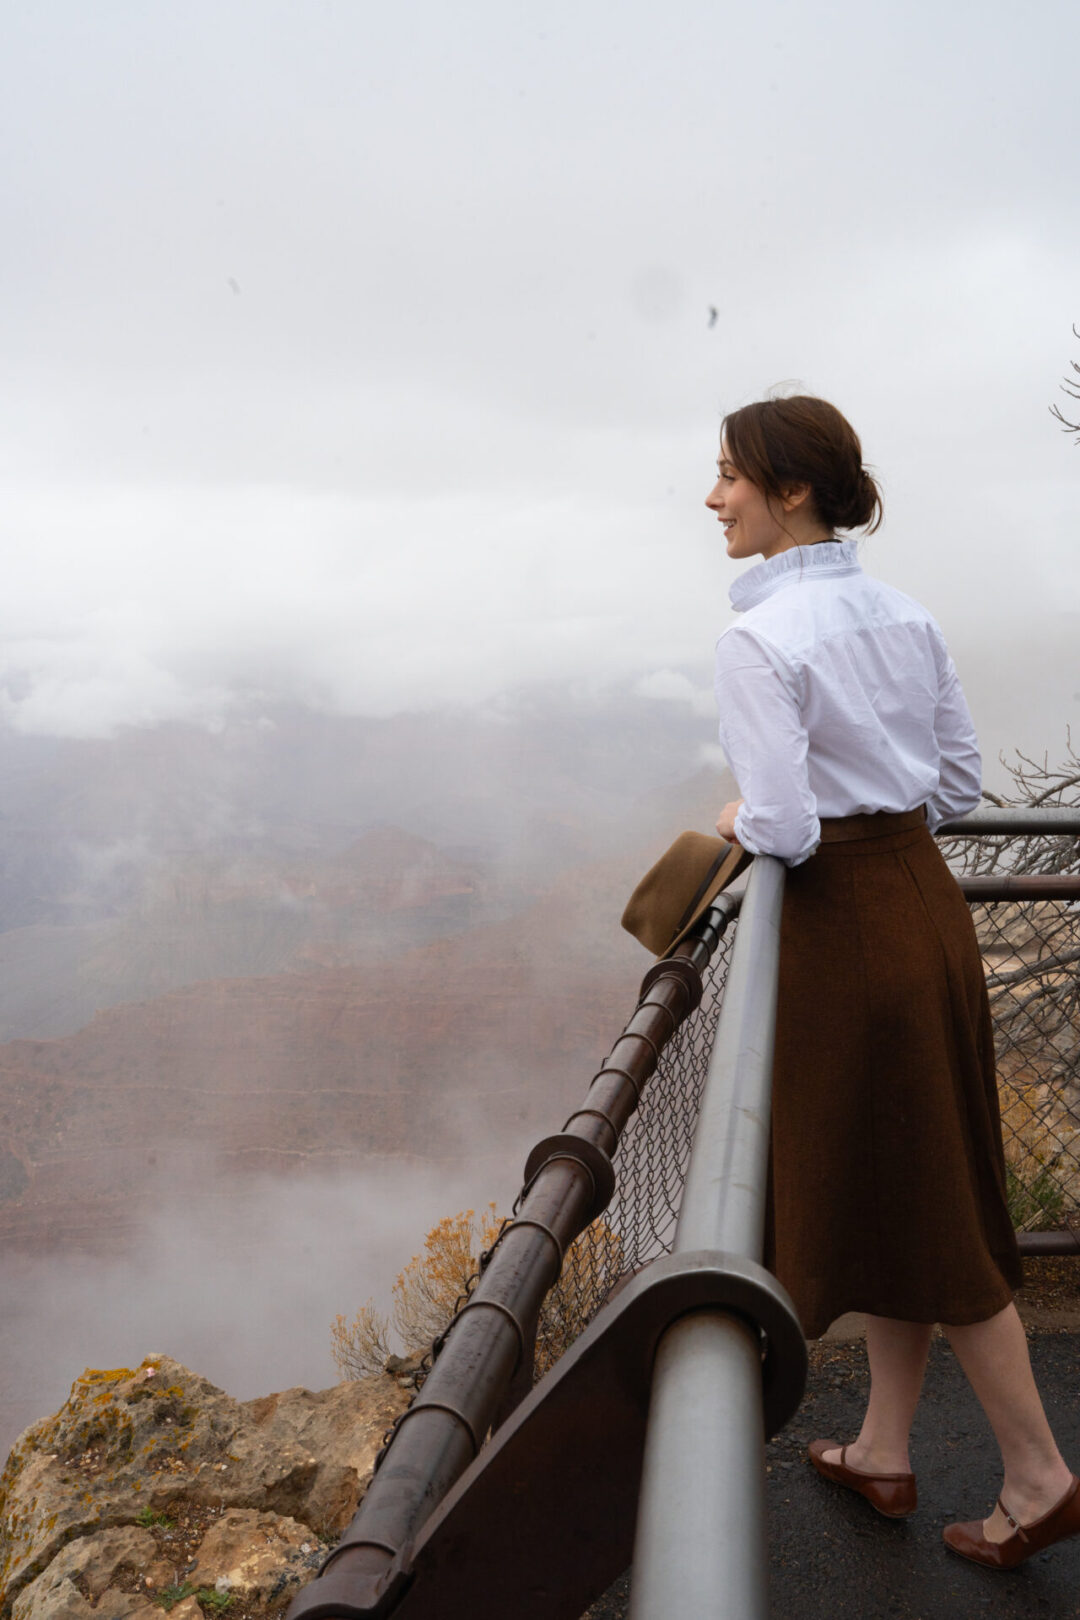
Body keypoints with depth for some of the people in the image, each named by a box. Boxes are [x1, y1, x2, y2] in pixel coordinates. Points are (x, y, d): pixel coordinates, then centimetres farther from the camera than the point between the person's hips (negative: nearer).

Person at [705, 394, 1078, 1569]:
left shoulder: (756, 640, -19)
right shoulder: (905, 617, 6)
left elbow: (783, 828, -24)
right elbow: (960, 782, 10)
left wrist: (736, 822, -3)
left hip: (847, 927, -8)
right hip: (928, 902, 8)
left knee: (925, 1213, 7)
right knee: (891, 1191, 18)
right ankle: (883, 1451, 33)